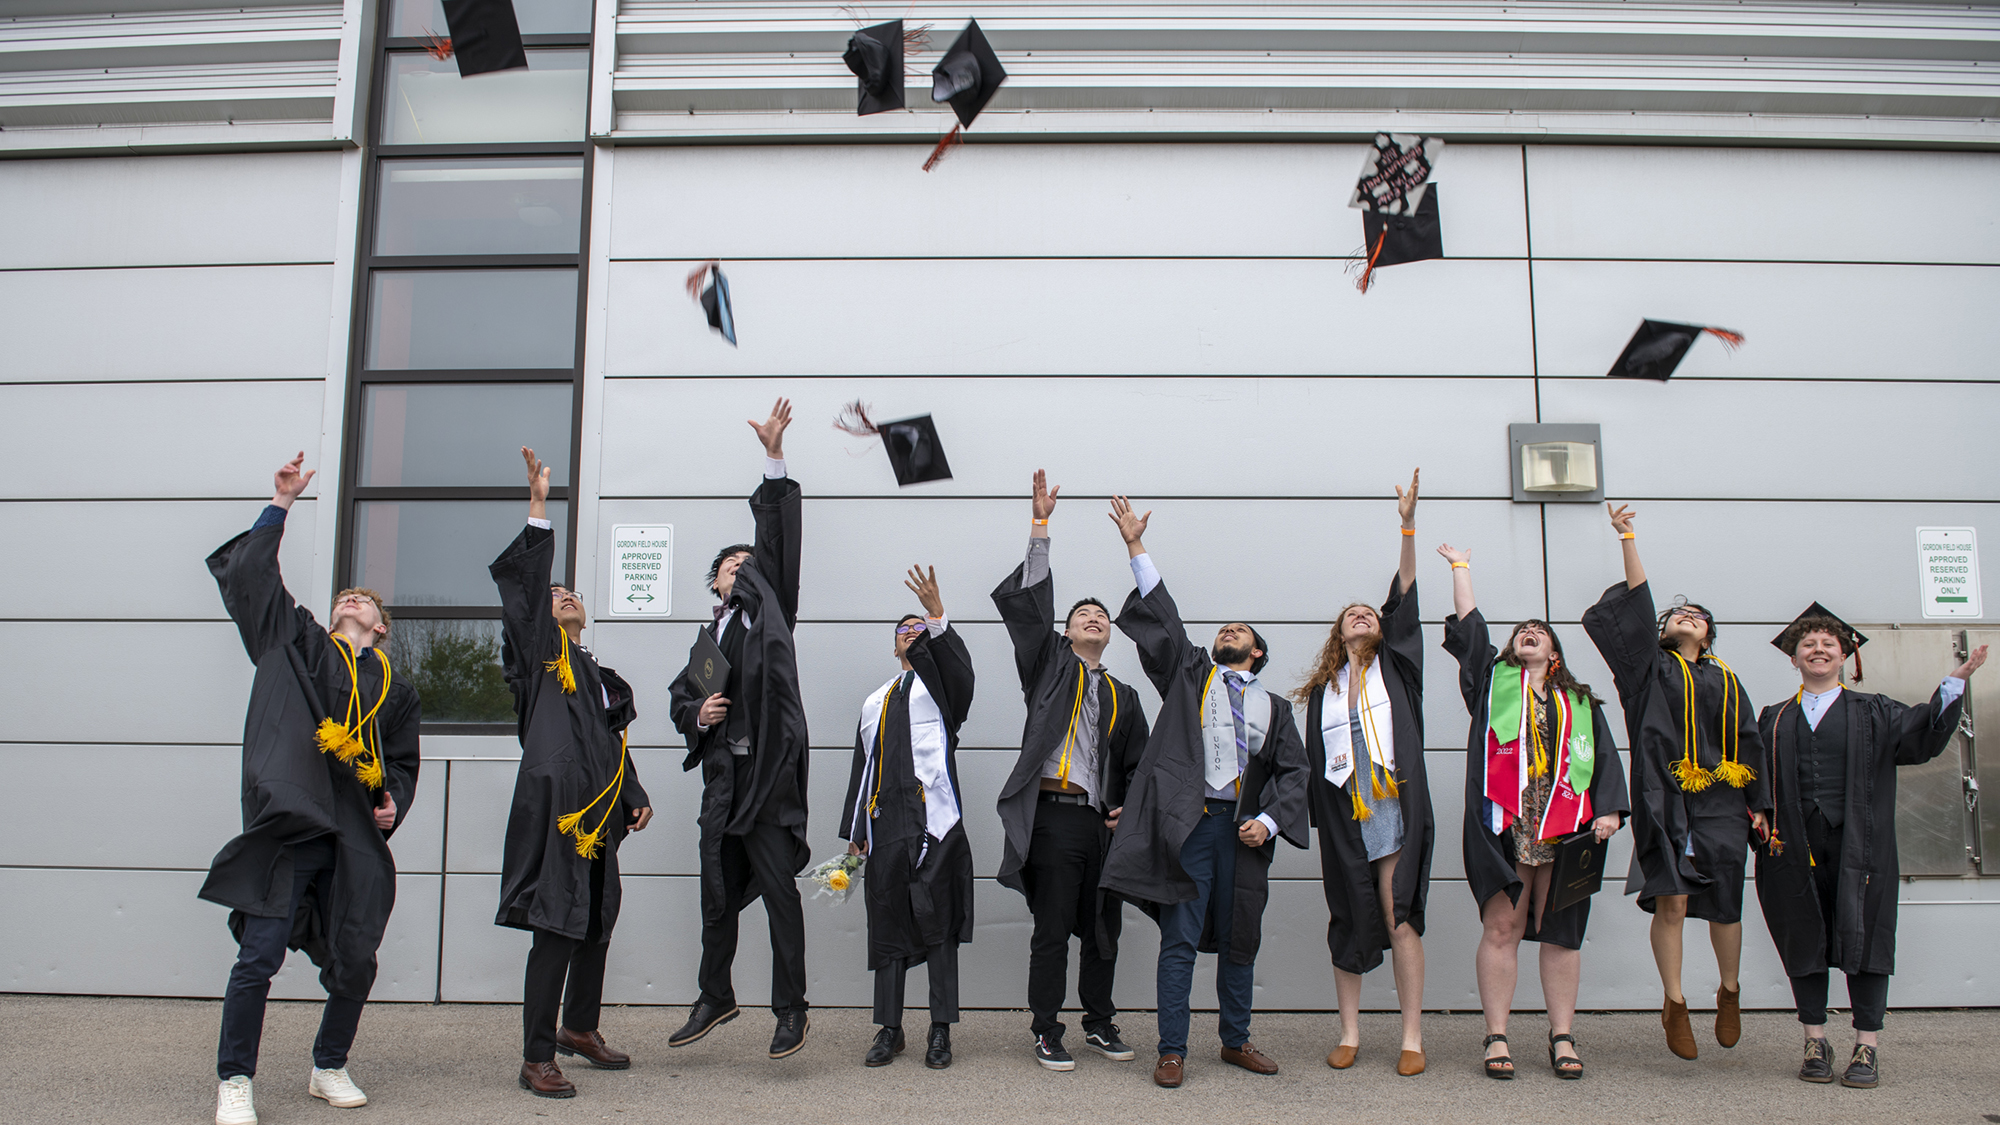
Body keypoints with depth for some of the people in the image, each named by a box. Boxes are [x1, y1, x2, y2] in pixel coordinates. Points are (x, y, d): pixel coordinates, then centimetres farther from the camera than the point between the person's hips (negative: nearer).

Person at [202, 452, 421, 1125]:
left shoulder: (394, 688, 18)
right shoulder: (293, 642, 13)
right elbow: (249, 575, 10)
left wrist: (392, 802, 4)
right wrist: (282, 505, 9)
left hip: (356, 836, 3)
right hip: (288, 829, -3)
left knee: (355, 961, 4)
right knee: (259, 958, -6)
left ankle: (329, 1068, 26)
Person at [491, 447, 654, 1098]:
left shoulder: (599, 677, 24)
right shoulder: (540, 653, 5)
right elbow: (524, 587, -8)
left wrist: (635, 799, 15)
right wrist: (538, 511, -15)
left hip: (598, 817, 8)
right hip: (554, 808, -7)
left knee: (598, 924, 15)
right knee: (555, 931, -9)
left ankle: (580, 1027, 33)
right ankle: (536, 1060, -2)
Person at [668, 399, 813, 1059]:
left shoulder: (768, 612, 6)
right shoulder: (708, 638, 19)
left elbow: (776, 544, -4)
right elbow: (681, 697, 26)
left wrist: (774, 459, -12)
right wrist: (697, 715, 1)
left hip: (768, 774, -5)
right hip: (720, 777, 5)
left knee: (779, 889, -4)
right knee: (717, 894, 13)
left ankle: (790, 1008, 4)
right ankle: (715, 998, 28)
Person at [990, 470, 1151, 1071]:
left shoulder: (1123, 696, 20)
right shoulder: (1049, 664, 9)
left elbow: (1139, 763, 24)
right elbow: (1024, 601, -2)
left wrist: (1129, 808, 6)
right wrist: (1040, 525, -7)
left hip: (1101, 822, 4)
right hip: (1053, 817, -4)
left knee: (1103, 931, 11)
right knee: (1052, 932, -1)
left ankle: (1100, 1024, 26)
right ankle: (1047, 1034, 9)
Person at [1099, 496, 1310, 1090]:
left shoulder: (1274, 707, 17)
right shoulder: (1191, 675, 14)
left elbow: (1292, 771, 11)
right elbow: (1161, 617, 7)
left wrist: (1270, 819, -5)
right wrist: (1136, 546, 2)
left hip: (1245, 830, 3)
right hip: (1189, 821, -2)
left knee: (1240, 941, 9)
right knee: (1180, 941, -4)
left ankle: (1236, 1041, 25)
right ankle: (1172, 1051, 2)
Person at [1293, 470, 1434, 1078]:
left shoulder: (1394, 665, 12)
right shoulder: (1322, 690, 15)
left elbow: (1406, 596, 1)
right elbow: (1314, 761, 13)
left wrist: (1409, 524, -8)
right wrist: (1317, 824, 5)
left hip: (1394, 810, -1)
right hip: (1343, 816, 2)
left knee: (1401, 919, -5)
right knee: (1349, 922, 4)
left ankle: (1412, 1038, 0)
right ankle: (1349, 1034, 12)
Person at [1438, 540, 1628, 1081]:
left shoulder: (1580, 702, 21)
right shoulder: (1492, 681, 17)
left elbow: (1605, 758, 14)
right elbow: (1467, 622, 14)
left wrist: (1610, 810, -1)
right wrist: (1460, 564, 23)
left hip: (1565, 826, 2)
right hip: (1503, 823, -2)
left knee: (1561, 932, 2)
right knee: (1501, 928, -5)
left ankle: (1562, 1038, 9)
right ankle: (1497, 1037, 0)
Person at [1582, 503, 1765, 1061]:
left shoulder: (1726, 681, 18)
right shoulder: (1651, 668, 11)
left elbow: (1748, 743, 17)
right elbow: (1635, 602, 1)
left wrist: (1757, 804, 9)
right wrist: (1629, 539, -5)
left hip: (1720, 801, 2)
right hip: (1665, 798, -2)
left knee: (1725, 905, 4)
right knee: (1671, 902, -7)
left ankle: (1729, 992, 28)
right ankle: (1674, 1004, 5)